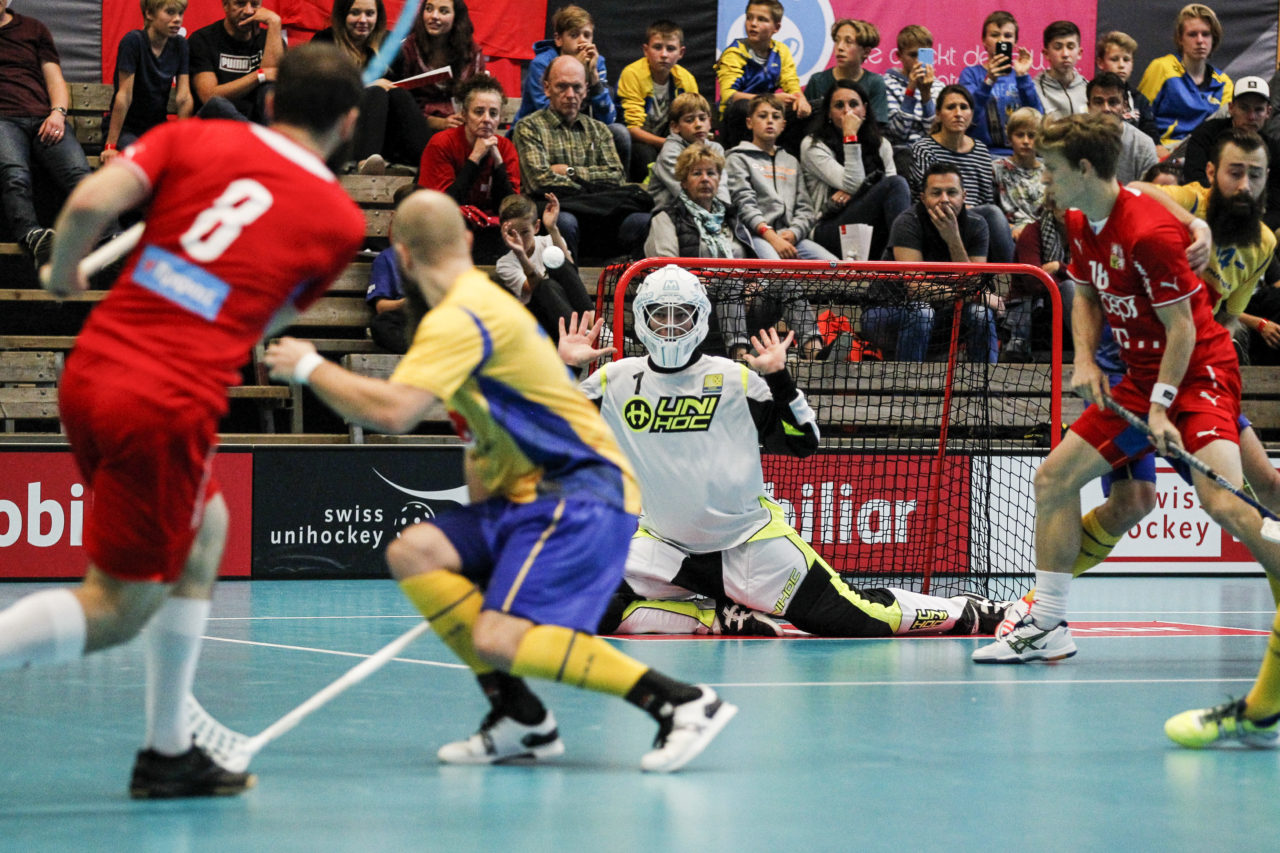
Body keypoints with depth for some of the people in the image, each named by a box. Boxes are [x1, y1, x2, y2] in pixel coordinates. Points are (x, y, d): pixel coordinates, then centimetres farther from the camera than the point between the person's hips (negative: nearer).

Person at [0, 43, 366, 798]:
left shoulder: (192, 138, 7)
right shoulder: (340, 220, 3)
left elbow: (90, 202, -6)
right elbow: (271, 323, 11)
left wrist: (64, 271, 12)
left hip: (90, 374, 6)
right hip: (170, 406, -6)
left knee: (206, 531, 25)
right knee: (115, 611, 6)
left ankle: (170, 754, 27)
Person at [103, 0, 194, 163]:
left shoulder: (179, 45, 2)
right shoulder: (133, 41, -14)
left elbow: (184, 97, -2)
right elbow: (124, 96, -18)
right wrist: (110, 146, -20)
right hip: (127, 129, -5)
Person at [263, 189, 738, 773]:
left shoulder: (459, 318, -15)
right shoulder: (479, 300, 18)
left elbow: (392, 411, -27)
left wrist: (309, 367, -13)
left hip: (583, 491, -10)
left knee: (501, 641, -22)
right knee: (413, 551, 0)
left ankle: (681, 702, -16)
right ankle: (521, 719, 1)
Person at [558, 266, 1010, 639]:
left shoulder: (735, 379, -4)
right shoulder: (615, 381, 1)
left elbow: (803, 442, -3)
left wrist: (778, 377, -14)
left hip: (751, 542, -3)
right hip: (666, 548, 3)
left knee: (860, 620, -7)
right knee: (600, 610, -22)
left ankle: (967, 613, 15)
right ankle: (724, 621, -8)